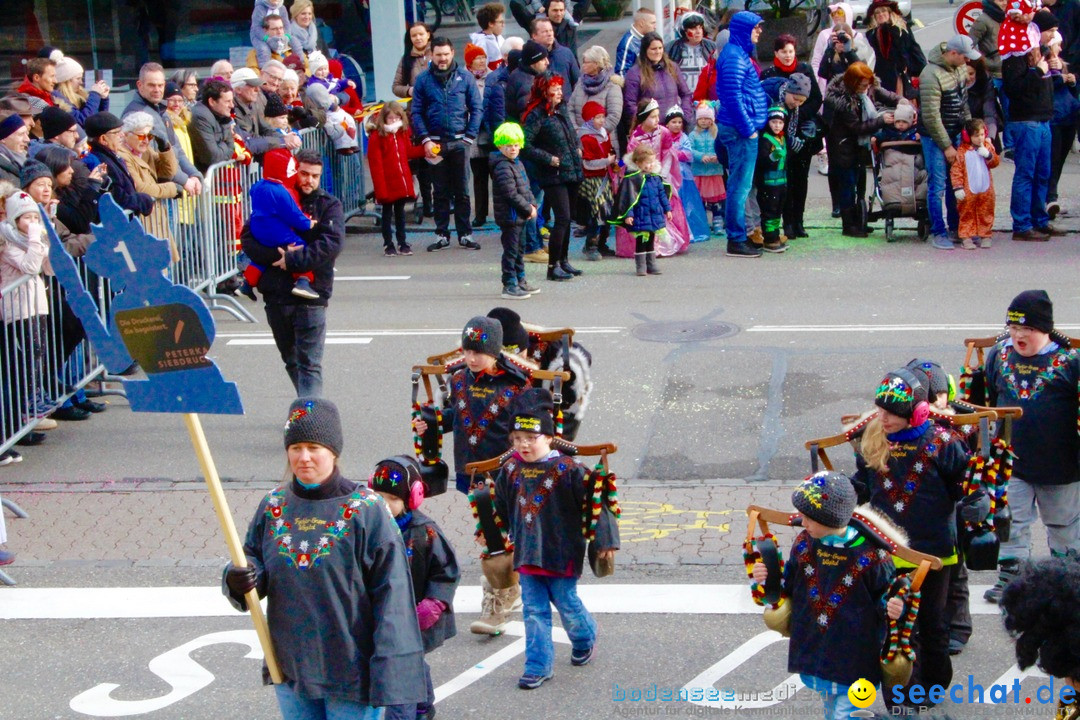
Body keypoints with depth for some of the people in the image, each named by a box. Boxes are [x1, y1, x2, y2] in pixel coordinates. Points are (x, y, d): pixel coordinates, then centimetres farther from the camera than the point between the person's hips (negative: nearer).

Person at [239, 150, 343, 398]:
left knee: (309, 363, -8)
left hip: (311, 296, -4)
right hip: (275, 295, 4)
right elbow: (247, 238, 0)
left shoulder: (329, 205, 4)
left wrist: (293, 259, -18)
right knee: (290, 360, 17)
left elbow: (331, 243, -12)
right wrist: (276, 255, -16)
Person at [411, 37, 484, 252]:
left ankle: (465, 234, 9)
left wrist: (469, 137, -6)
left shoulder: (465, 77, 2)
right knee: (440, 191, 7)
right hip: (435, 143, 0)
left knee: (462, 191, 3)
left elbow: (477, 109, 2)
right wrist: (425, 139, -8)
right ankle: (441, 234, 13)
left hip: (459, 142, 0)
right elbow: (416, 113, 1)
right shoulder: (423, 80, 3)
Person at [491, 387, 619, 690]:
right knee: (534, 611, 4)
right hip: (527, 554, 4)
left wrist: (605, 540, -12)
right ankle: (538, 666, 10)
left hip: (562, 554, -4)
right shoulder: (511, 470, 1)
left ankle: (585, 640, 38)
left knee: (567, 603, 8)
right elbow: (501, 508, 19)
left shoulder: (567, 470, -15)